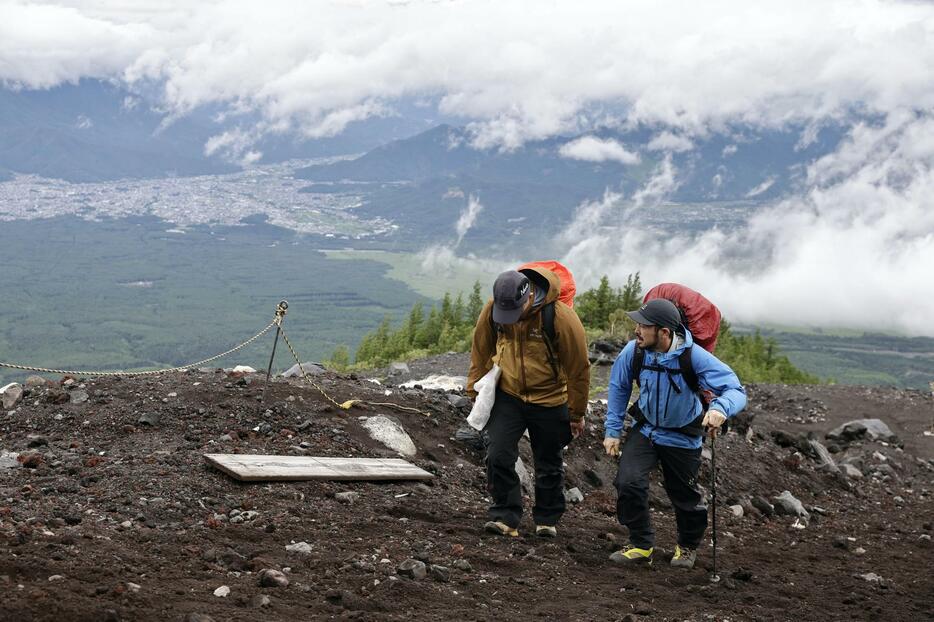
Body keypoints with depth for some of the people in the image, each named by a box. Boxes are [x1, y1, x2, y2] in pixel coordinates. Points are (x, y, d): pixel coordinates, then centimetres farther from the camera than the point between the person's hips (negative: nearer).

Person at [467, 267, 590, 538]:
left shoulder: (561, 317, -25)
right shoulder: (492, 309, -14)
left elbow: (579, 368, -13)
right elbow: (481, 352, 4)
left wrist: (577, 414, -5)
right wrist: (475, 393, 6)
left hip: (549, 401, -2)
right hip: (507, 396, 2)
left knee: (549, 465, 11)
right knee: (498, 456, -11)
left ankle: (548, 520, 30)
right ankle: (505, 517, 1)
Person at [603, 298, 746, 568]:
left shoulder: (694, 356, -29)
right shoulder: (634, 351, -20)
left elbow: (736, 391, -32)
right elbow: (619, 388, -1)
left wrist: (720, 408, -54)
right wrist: (612, 431, 0)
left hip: (682, 437, -2)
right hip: (645, 429, 2)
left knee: (685, 496, 13)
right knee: (628, 482, -18)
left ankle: (688, 546, 44)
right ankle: (641, 545, 4)